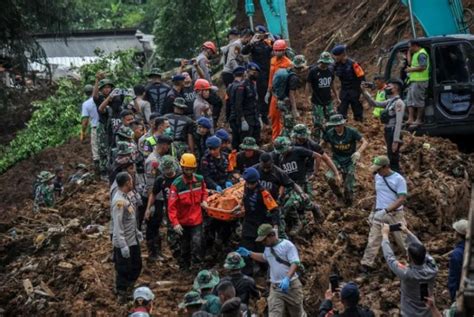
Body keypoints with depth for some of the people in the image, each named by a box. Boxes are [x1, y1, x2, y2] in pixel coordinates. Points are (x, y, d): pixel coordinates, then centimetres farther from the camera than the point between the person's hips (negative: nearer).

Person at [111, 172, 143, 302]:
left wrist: (136, 231, 25)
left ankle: (128, 288, 39)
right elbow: (118, 225, -26)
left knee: (136, 266, 22)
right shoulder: (119, 201, -26)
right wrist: (123, 246, -27)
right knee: (123, 270, 6)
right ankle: (122, 294, 22)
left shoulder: (124, 197, 5)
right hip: (124, 243, -10)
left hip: (133, 240, 10)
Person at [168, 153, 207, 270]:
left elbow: (204, 191, 18)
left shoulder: (200, 180, -6)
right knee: (185, 246, 14)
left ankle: (196, 264, -2)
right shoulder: (176, 184, -17)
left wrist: (204, 200, -3)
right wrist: (175, 223, -26)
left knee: (196, 242, -16)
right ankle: (184, 268, 32)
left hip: (197, 220, 1)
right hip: (183, 221, -1)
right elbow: (171, 206, -19)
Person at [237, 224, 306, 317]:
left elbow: (295, 263, -21)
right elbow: (264, 258, 34)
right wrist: (249, 253, 23)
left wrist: (287, 278, -35)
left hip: (291, 285, -5)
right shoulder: (268, 248, 11)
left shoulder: (287, 245, -13)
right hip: (275, 287, 5)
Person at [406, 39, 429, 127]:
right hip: (414, 80, 11)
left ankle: (419, 120, -1)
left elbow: (423, 67, -22)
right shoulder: (416, 54, 19)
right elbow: (410, 62, 22)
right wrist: (409, 52, 18)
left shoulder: (421, 54, -14)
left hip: (420, 81, -11)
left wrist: (411, 69, -15)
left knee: (418, 100, -6)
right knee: (410, 99, 8)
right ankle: (411, 119, 6)